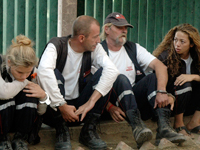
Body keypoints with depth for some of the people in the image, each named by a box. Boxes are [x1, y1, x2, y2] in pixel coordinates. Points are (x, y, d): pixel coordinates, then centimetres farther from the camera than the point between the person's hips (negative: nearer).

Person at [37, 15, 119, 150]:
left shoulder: (95, 49, -3)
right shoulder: (57, 45, -14)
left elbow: (112, 70, -22)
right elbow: (44, 70, -35)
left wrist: (91, 102, -33)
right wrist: (62, 106, -37)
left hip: (79, 109, 3)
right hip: (53, 108, -3)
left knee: (103, 74, -16)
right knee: (54, 73, -29)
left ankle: (89, 131, -12)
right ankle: (62, 131, -20)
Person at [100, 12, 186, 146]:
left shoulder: (134, 48, 11)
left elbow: (160, 66, -3)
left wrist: (162, 91, -23)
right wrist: (109, 107, -26)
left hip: (133, 98, 4)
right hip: (111, 101, -4)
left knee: (153, 77, -18)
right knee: (121, 79, -30)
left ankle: (164, 126, -37)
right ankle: (137, 126, -46)